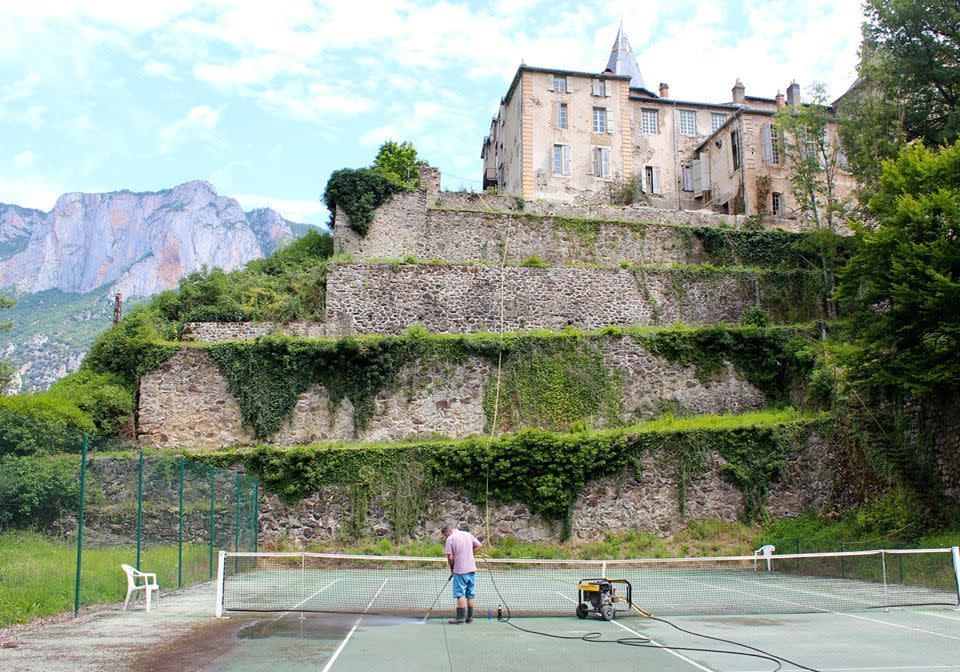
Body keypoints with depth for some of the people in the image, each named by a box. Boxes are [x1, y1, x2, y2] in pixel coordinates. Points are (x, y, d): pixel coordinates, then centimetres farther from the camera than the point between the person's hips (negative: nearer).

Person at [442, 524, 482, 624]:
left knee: (460, 595, -1)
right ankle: (470, 617, 16)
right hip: (472, 569, 6)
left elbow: (450, 558, -11)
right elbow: (479, 545, 10)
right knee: (470, 595, 12)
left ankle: (460, 618, -2)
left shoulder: (450, 539, -8)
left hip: (460, 571, -6)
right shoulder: (468, 534, 9)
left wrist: (451, 568, 5)